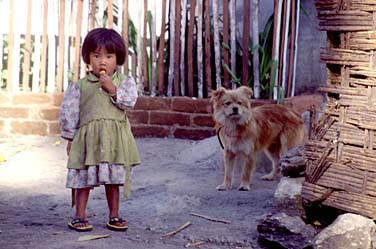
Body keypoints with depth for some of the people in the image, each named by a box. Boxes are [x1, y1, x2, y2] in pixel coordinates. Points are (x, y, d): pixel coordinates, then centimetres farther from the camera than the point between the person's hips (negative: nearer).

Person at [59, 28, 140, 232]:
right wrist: (70, 138, 3)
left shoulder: (124, 82, 6)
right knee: (84, 178, 2)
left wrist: (112, 89, -16)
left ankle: (114, 216, 21)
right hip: (87, 137, -1)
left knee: (113, 179, 10)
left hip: (115, 138, 1)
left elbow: (129, 100, -9)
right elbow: (69, 112, 4)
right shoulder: (80, 86, 3)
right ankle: (79, 217, 11)